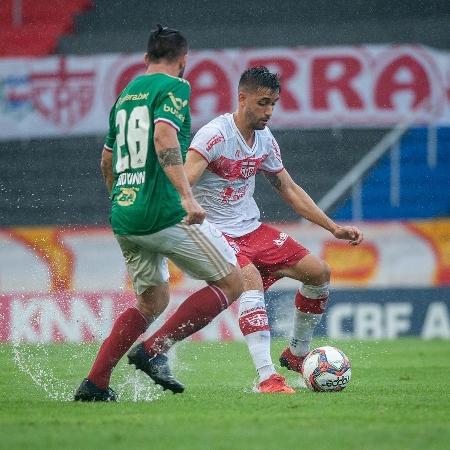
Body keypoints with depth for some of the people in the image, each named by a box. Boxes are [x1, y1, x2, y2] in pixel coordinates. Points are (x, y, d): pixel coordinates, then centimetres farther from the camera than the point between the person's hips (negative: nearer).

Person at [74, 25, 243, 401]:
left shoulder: (126, 94, 19)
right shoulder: (174, 87, -5)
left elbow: (107, 162, 27)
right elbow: (164, 137, -23)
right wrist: (187, 196, -30)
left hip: (123, 217, 8)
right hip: (163, 212, -8)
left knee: (153, 301, 21)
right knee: (231, 283, 2)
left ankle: (94, 383, 8)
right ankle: (153, 352, -8)